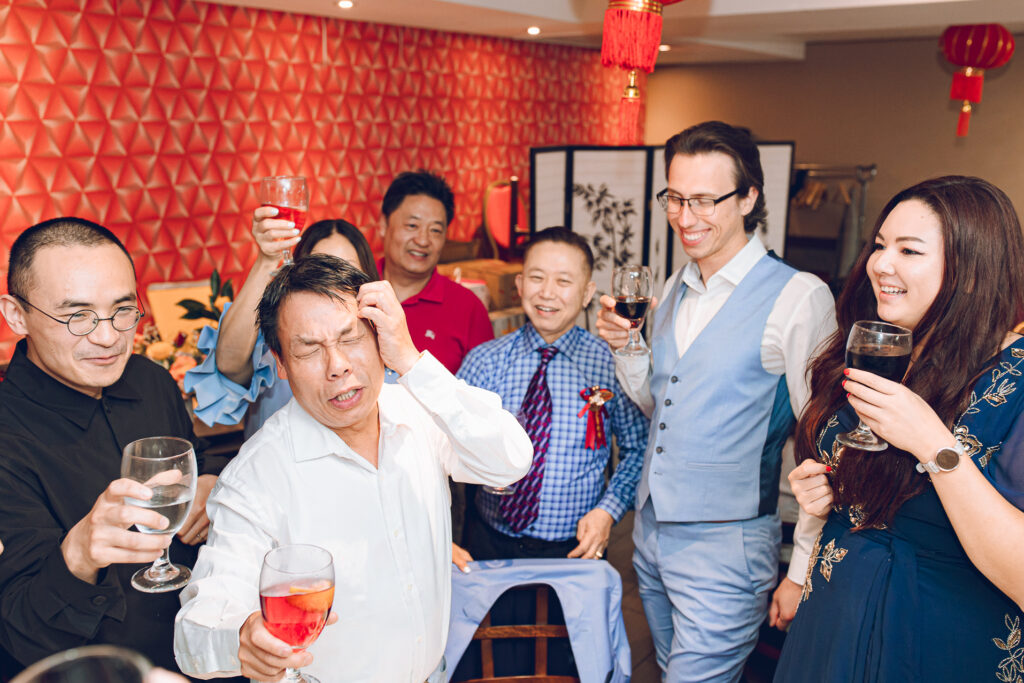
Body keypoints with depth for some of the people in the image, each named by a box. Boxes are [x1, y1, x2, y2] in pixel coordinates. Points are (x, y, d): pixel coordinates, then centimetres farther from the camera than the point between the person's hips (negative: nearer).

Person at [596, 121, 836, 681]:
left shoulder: (798, 298, -17)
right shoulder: (675, 289, 6)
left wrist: (803, 571, -12)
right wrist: (624, 346, -4)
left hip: (725, 550, -7)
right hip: (651, 533, 7)